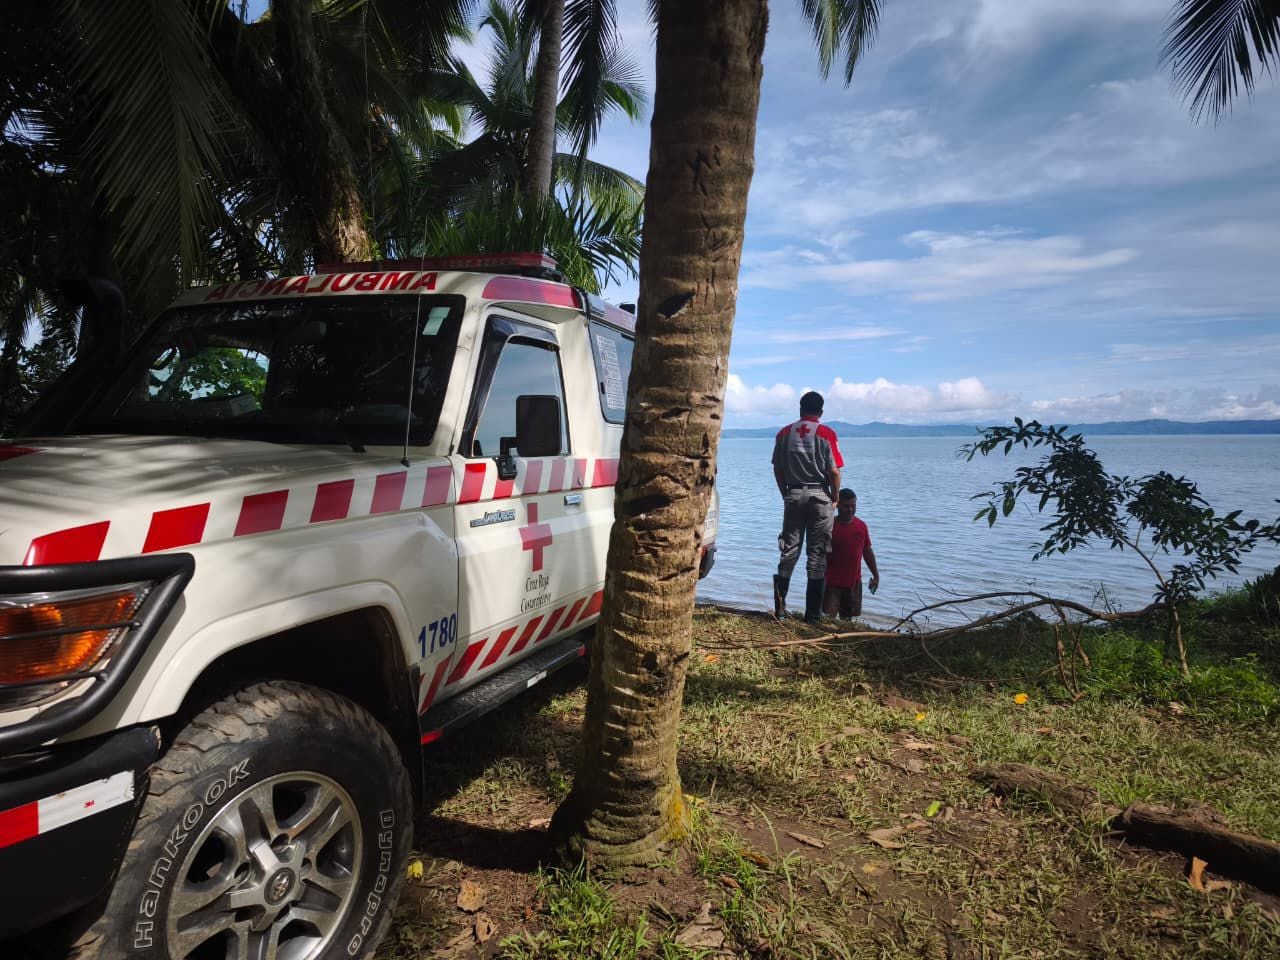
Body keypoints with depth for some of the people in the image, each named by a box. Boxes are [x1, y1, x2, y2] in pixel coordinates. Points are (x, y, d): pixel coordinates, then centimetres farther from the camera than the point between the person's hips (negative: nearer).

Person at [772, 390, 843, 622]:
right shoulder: (826, 434, -5)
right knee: (817, 552, 3)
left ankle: (780, 607, 6)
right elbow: (834, 471, -9)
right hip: (819, 494, -3)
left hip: (793, 494, 3)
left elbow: (777, 469, 5)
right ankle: (813, 611, 5)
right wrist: (834, 498, 4)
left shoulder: (785, 433, 5)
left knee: (789, 550, 8)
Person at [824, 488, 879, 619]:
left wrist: (875, 575, 15)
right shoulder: (830, 525, -8)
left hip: (854, 581, 5)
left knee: (847, 618, 13)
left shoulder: (861, 526, 7)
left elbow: (868, 551, 14)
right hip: (832, 581, -5)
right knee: (828, 616, -9)